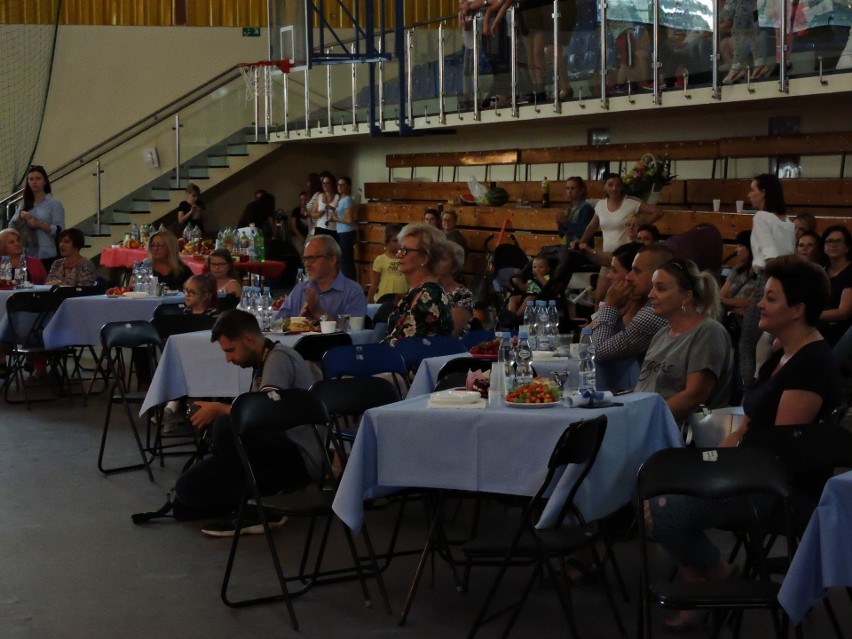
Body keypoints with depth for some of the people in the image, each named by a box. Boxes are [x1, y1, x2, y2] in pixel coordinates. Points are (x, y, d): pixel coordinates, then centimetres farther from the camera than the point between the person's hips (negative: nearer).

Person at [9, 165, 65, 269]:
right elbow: (11, 227, 9)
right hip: (28, 256, 4)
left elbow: (59, 230, -8)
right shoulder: (24, 205, 14)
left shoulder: (54, 203, 0)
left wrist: (39, 224, -19)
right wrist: (20, 216, -10)